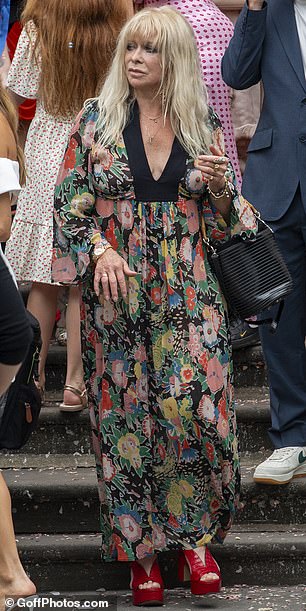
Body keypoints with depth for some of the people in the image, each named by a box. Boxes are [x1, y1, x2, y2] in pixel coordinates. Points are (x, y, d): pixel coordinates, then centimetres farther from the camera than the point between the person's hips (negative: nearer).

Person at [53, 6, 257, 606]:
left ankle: (195, 534, 7)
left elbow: (224, 217, 11)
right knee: (126, 413, 1)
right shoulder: (97, 118, 3)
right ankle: (141, 549, 11)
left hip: (189, 292, 0)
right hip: (116, 288, 0)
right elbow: (69, 199, 2)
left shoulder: (203, 125, 6)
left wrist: (219, 184, -11)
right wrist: (99, 249, -13)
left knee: (195, 406, -10)